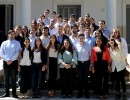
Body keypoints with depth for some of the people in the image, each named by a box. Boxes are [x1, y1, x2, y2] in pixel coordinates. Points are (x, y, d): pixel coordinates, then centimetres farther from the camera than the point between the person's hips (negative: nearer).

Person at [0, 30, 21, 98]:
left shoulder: (17, 43, 5)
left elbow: (17, 52, -6)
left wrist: (11, 60, -13)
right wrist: (7, 60, -11)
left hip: (14, 62, -2)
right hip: (6, 62, 2)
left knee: (13, 78, 1)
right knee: (6, 78, 6)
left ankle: (14, 93, 6)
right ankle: (7, 93, 12)